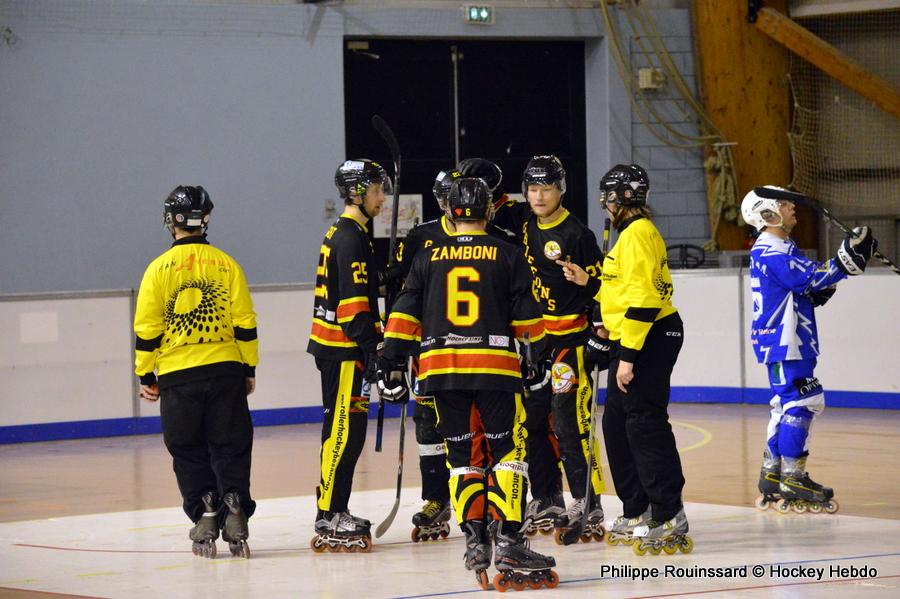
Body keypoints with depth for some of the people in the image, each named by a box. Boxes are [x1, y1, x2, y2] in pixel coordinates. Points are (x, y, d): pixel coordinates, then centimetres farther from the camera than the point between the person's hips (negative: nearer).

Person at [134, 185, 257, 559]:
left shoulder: (159, 268, -3)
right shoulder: (226, 265, 1)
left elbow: (147, 330, -2)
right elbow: (245, 323, 2)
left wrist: (146, 376, 8)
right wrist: (249, 369, 12)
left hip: (177, 375, -1)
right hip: (225, 370, 1)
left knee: (189, 452, 8)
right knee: (229, 448, 6)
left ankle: (204, 513, -3)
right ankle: (234, 508, -9)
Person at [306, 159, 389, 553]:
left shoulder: (345, 233, 18)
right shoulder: (350, 237, -15)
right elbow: (353, 302, -22)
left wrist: (372, 343, 26)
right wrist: (370, 350, -23)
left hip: (338, 347, 11)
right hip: (343, 348, -11)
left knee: (346, 431, 14)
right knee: (344, 431, -10)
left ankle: (336, 513, 19)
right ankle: (328, 522, -10)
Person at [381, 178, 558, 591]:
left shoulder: (429, 258, 10)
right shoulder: (507, 255, 5)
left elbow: (405, 313, 7)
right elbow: (527, 317, 6)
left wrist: (393, 362, 10)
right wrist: (540, 356, 17)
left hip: (441, 367, 2)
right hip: (495, 367, -2)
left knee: (463, 456, 11)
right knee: (508, 452, 0)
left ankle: (475, 540, 5)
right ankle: (507, 542, -10)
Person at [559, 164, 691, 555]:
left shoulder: (638, 234, -15)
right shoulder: (631, 233, 18)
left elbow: (643, 298, -22)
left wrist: (628, 356, -23)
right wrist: (588, 283, 16)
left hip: (650, 338, -11)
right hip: (634, 341, 11)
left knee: (645, 425, -12)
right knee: (616, 425, 15)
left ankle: (670, 520, -12)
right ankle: (637, 513, 22)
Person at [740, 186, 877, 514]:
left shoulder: (783, 247, 18)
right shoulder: (769, 252, -16)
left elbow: (806, 290, 21)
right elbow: (809, 277, -26)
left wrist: (820, 289, 1)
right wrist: (846, 261, -29)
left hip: (792, 342, 11)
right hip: (781, 342, -11)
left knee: (787, 405, 14)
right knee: (799, 403, -12)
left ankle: (772, 475, 20)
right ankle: (792, 479, -11)